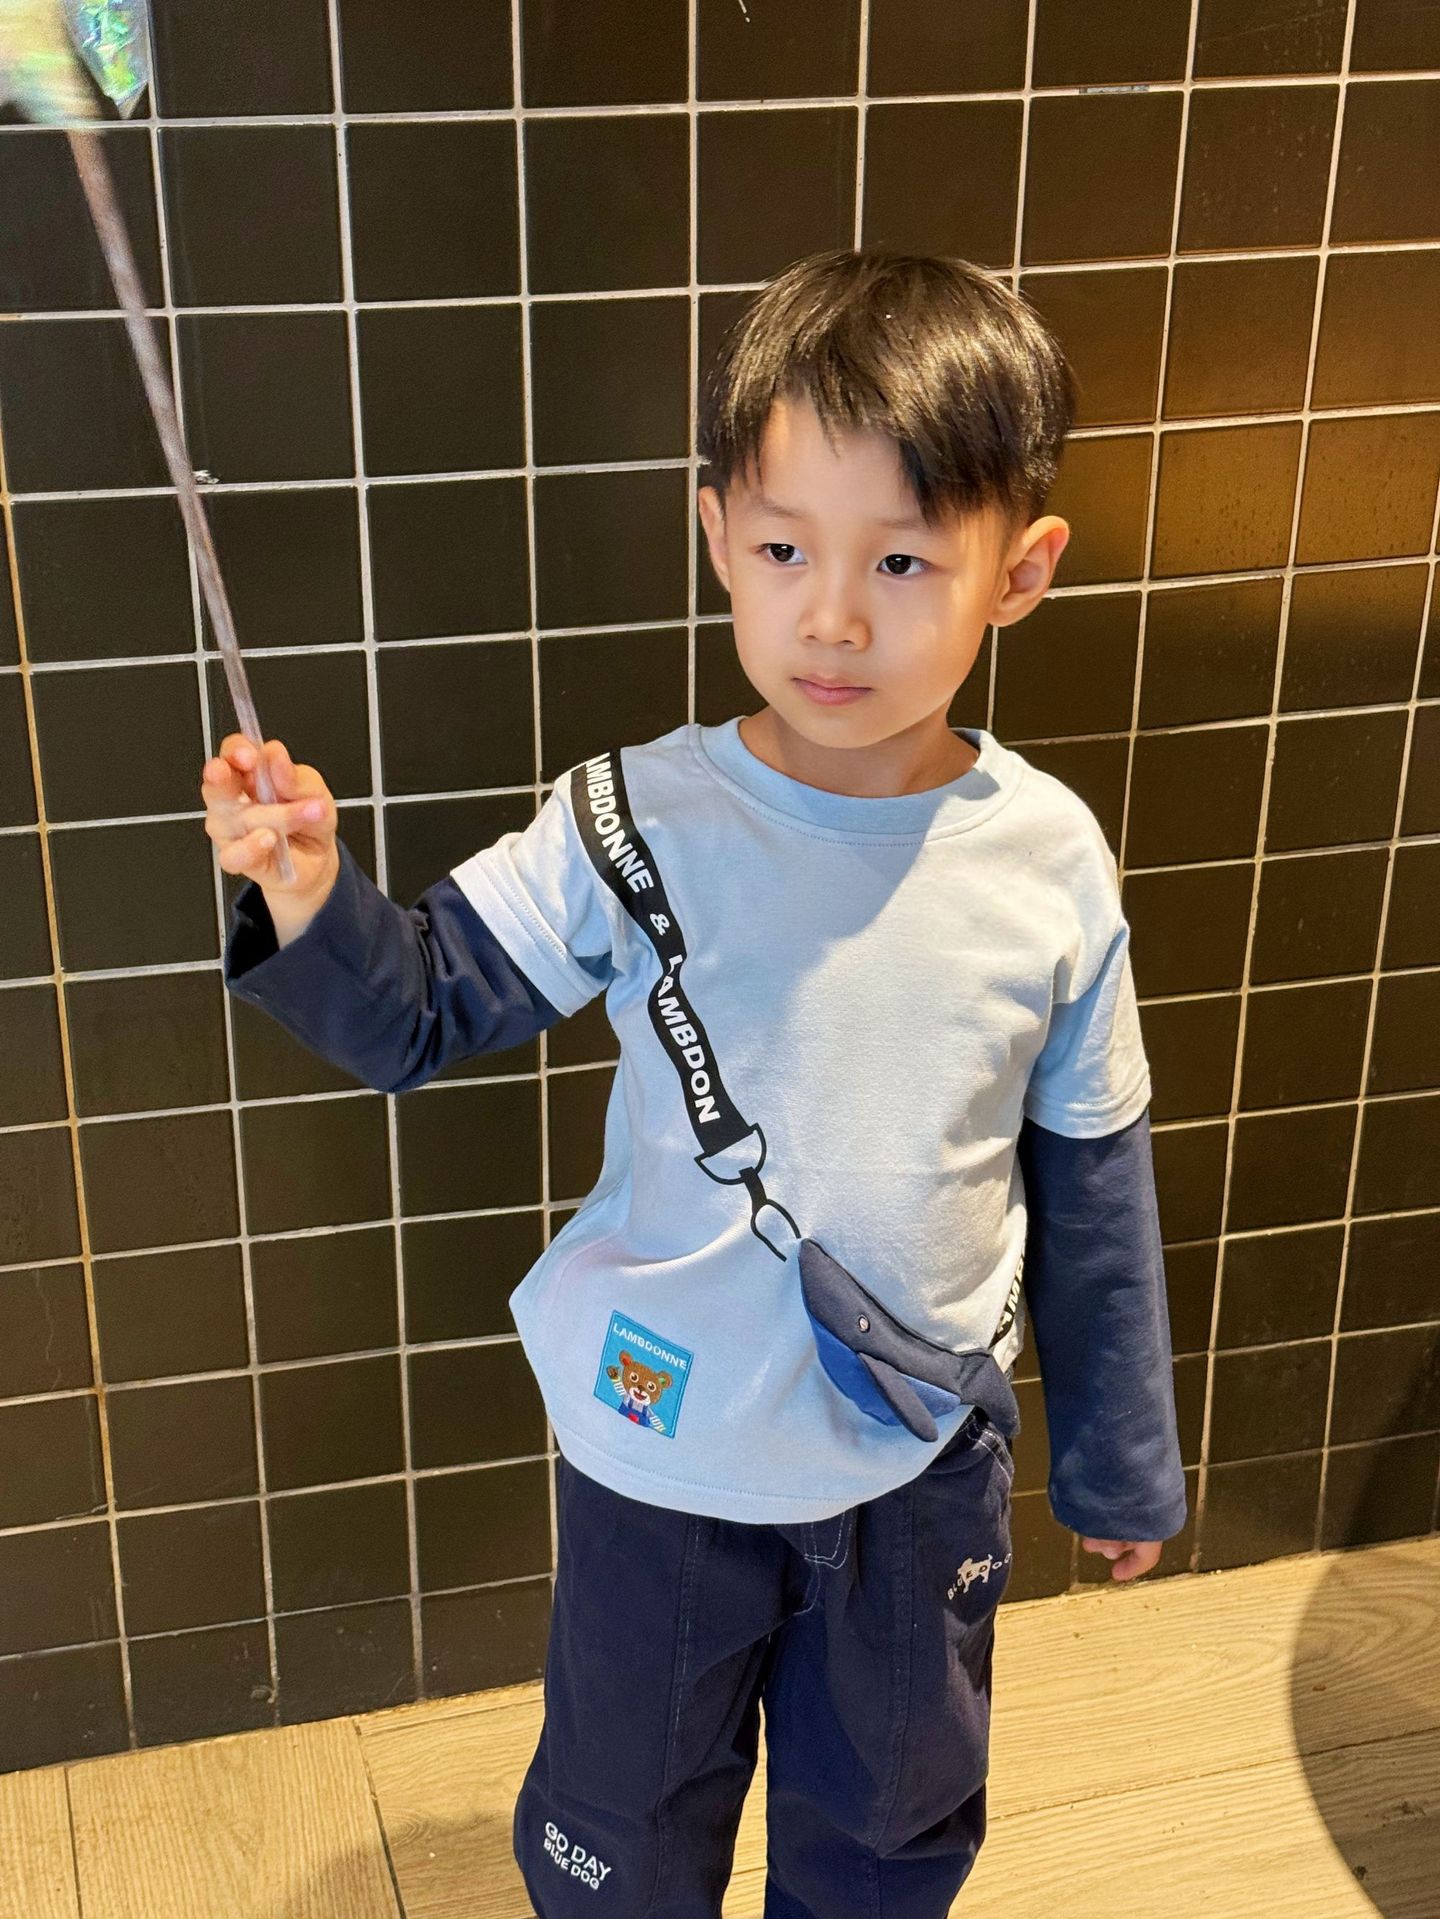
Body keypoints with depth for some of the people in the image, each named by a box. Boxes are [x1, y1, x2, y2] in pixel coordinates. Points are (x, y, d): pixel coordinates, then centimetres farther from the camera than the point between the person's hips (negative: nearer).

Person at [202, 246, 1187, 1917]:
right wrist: (309, 903, -33)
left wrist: (1119, 1457, 7)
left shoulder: (1048, 859, -11)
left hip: (924, 1460, 2)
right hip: (663, 1447, -1)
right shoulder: (638, 828, -17)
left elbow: (1092, 1174, -1)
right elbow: (418, 1013, -11)